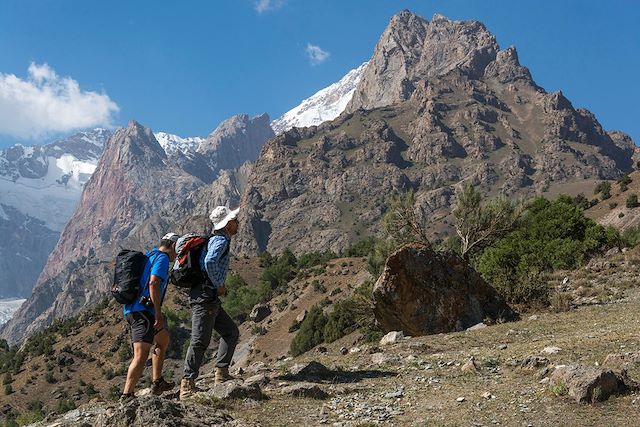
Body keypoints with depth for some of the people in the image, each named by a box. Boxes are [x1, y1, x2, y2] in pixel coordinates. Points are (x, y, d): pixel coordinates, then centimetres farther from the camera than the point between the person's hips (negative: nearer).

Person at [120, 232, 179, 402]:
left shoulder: (149, 255, 22)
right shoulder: (162, 258, -7)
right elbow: (153, 283, -22)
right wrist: (159, 314, -22)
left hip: (133, 309, 10)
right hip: (142, 310, -10)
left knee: (163, 341, 26)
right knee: (141, 355, -16)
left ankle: (157, 383, 31)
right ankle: (127, 396, -22)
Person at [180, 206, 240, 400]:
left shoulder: (216, 240, 20)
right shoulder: (221, 240, -11)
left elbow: (205, 260, 31)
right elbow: (210, 261, -30)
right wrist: (219, 285, -17)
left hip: (210, 298, 10)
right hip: (205, 295, -10)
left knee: (231, 332, 13)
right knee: (200, 340, -9)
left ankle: (221, 373, 12)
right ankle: (187, 385, -6)